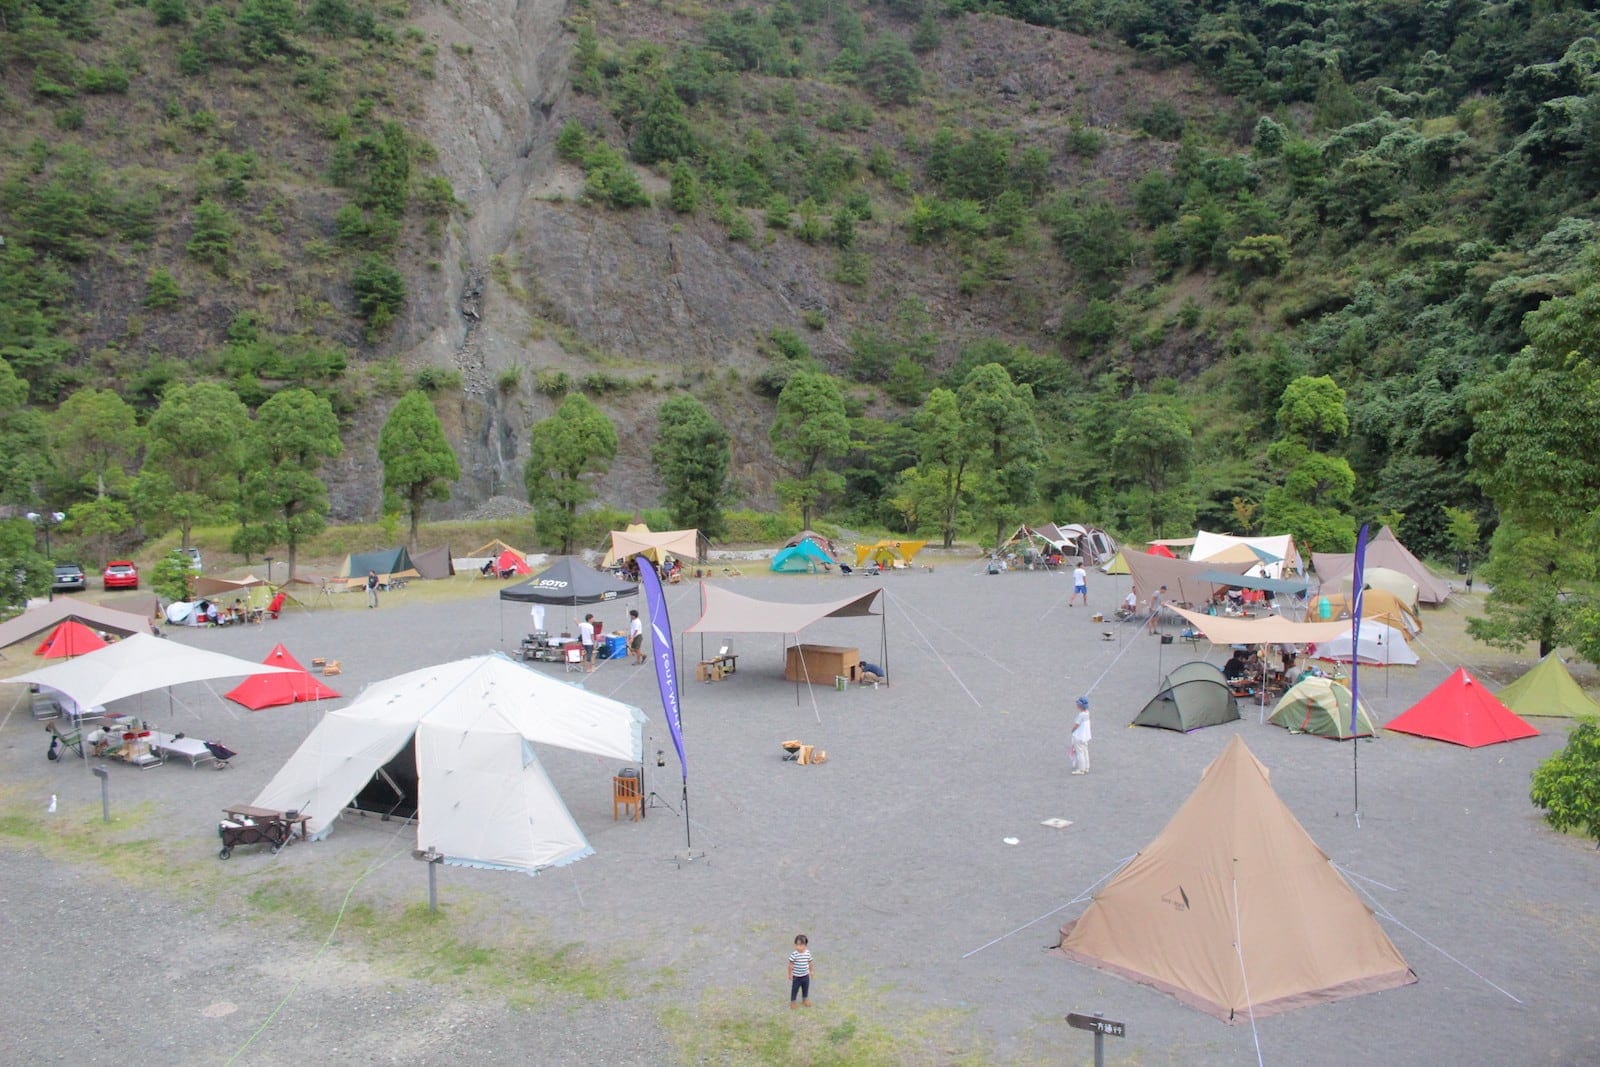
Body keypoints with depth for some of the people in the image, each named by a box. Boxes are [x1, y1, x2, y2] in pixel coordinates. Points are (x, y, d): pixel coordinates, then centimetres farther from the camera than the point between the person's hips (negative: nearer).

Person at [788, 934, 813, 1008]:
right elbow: (790, 965, -16)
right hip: (796, 976, -4)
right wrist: (790, 974, -12)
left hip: (805, 976, 4)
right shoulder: (794, 954, -25)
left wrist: (811, 971, 11)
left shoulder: (808, 953, -12)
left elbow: (809, 963, 3)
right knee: (794, 989, 11)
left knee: (805, 988, 22)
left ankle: (805, 1000, 46)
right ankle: (792, 1002, 32)